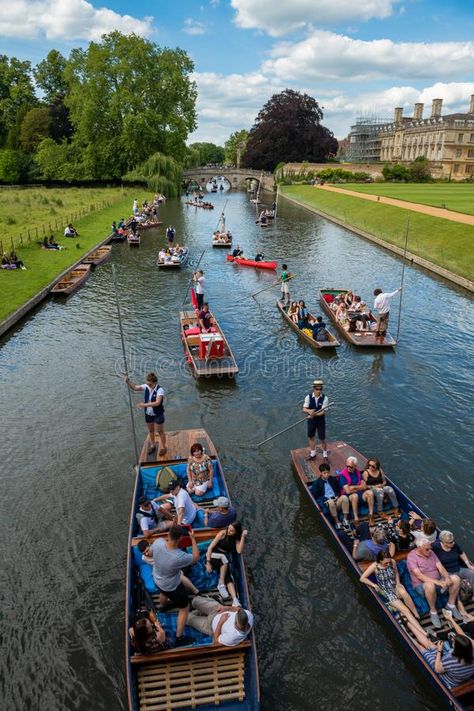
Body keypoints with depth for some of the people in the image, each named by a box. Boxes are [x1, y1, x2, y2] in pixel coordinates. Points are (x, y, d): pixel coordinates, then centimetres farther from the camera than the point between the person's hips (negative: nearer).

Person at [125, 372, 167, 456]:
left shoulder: (160, 390, -27)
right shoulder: (147, 386, -9)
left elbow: (157, 403, -36)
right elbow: (135, 388, -6)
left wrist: (145, 405, -40)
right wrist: (128, 382, -24)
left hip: (158, 415, -6)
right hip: (148, 414, 6)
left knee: (160, 431, 11)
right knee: (151, 431, 23)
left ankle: (163, 447, 30)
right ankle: (152, 445, 44)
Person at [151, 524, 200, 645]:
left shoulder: (158, 542, -31)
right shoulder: (180, 557, -43)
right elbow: (196, 557, -20)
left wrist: (169, 536, -5)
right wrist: (193, 538, -13)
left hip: (157, 580, 6)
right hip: (172, 587, -6)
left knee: (164, 593, 41)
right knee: (184, 609, 21)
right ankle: (179, 638, 32)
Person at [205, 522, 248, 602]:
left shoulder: (236, 538, 3)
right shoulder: (223, 533, -9)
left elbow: (239, 551, -14)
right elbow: (210, 547, -11)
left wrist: (243, 537, -17)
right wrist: (208, 562, -20)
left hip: (223, 562, 3)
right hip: (213, 557, -3)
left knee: (228, 577, -23)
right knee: (224, 557, -34)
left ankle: (235, 600, -35)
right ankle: (221, 584, -24)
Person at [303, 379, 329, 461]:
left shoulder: (325, 398, -15)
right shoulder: (308, 397, -9)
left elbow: (323, 412, -18)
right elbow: (304, 409, -9)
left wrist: (315, 414, -35)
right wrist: (309, 411, -32)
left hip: (321, 420, -2)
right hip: (311, 420, 3)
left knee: (322, 439, 3)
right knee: (311, 438, 15)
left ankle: (325, 455, 24)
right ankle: (313, 454, 34)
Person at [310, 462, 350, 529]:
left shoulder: (333, 479, 20)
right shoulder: (317, 483, 6)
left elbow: (339, 490, 27)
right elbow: (315, 496, -1)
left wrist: (337, 496, 4)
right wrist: (326, 499, -13)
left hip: (336, 501, 4)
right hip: (326, 502, -3)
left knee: (344, 497, -29)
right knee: (331, 501, -39)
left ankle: (345, 520, -25)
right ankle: (337, 522, -28)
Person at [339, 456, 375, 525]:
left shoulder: (358, 472, 7)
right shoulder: (343, 475, -12)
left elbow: (364, 486, 2)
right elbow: (348, 491, -19)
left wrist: (354, 487, -11)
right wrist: (359, 488, -5)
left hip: (360, 493, 5)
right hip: (348, 496, -5)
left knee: (370, 492, -22)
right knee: (354, 495, -37)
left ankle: (371, 516, -18)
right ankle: (356, 519, -36)